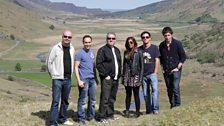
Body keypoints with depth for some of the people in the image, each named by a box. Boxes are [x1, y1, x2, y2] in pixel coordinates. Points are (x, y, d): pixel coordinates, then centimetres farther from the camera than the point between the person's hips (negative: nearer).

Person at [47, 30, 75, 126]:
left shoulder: (72, 49, 7)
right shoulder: (56, 48, -8)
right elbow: (49, 62, -4)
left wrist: (70, 74, 10)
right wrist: (53, 74, -2)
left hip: (68, 79, 6)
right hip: (58, 78, -5)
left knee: (65, 100, 14)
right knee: (56, 101, -7)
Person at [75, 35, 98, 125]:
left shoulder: (92, 52, 13)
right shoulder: (80, 53, -6)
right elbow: (76, 67, -8)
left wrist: (96, 77, 19)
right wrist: (79, 80, -14)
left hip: (92, 79, 7)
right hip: (84, 79, -7)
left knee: (93, 100, 13)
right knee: (82, 101, -1)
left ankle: (91, 116, 26)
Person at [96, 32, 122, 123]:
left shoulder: (117, 50, 17)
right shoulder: (102, 50, -6)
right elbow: (98, 64, -13)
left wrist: (119, 74, 12)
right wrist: (105, 75, -15)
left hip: (115, 78, 7)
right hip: (107, 78, -7)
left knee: (112, 98, 13)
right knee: (105, 98, -7)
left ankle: (110, 114, 24)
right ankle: (102, 117, -2)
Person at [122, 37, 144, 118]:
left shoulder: (138, 52, -2)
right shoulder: (126, 52, 11)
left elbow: (142, 66, -5)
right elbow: (124, 64, 14)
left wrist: (140, 78, -10)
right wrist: (123, 77, 8)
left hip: (135, 76, -4)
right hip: (127, 76, 4)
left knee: (136, 95, 3)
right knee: (128, 95, 9)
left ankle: (137, 112, 12)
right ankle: (127, 111, 15)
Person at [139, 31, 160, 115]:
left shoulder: (154, 47, 2)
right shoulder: (139, 49, 7)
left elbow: (157, 60, 1)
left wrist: (155, 72, -5)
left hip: (152, 73, -3)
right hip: (143, 74, 3)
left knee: (155, 90, -15)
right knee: (145, 93, 7)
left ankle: (155, 109, -11)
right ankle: (148, 110, 15)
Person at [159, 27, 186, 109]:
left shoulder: (177, 44, -5)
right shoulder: (162, 45, 5)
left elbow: (183, 57, -3)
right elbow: (160, 58, 17)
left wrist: (178, 67, -9)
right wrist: (162, 68, 7)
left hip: (175, 70, -4)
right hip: (166, 71, 4)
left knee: (175, 88, -13)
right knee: (169, 89, 8)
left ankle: (177, 105, -3)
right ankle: (172, 105, 20)